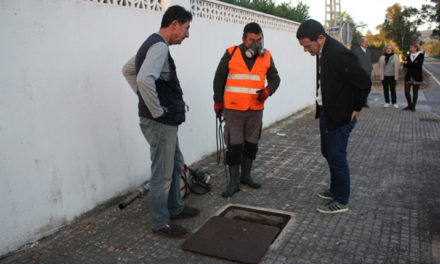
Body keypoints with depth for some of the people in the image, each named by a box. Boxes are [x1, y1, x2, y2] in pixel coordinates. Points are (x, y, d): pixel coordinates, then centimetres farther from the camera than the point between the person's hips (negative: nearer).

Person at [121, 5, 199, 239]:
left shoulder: (152, 44, 13)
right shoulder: (159, 46, -18)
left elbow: (128, 70, 25)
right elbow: (145, 79, -35)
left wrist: (145, 99, 18)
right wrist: (157, 111, -23)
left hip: (167, 122, 10)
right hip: (160, 123, -10)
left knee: (176, 165, 22)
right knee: (163, 174, 1)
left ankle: (175, 208, 38)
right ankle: (160, 223, 17)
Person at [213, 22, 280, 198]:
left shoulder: (266, 56, 6)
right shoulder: (231, 54, -2)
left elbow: (275, 78, 11)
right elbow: (219, 78, 5)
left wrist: (268, 90, -11)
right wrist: (218, 101, 5)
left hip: (256, 109, 4)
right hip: (233, 109, -3)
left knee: (251, 144, 12)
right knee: (234, 145, -4)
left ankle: (246, 175, 28)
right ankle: (234, 182, 6)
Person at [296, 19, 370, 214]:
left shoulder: (339, 54, -23)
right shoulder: (322, 52, 5)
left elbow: (364, 83, -20)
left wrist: (356, 109, -9)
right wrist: (321, 109, 12)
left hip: (340, 115, -9)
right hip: (326, 112, 10)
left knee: (336, 157, 0)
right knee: (328, 153, 20)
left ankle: (341, 201, 16)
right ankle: (335, 190, 38)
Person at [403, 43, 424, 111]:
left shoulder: (421, 55, -3)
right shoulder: (409, 55, 11)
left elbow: (419, 64, -17)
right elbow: (404, 65, 1)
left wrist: (408, 63, -12)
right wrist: (413, 64, -15)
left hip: (417, 76, -4)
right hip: (409, 75, 4)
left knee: (415, 92, 2)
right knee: (407, 91, -2)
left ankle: (413, 106, 13)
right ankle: (409, 105, 15)